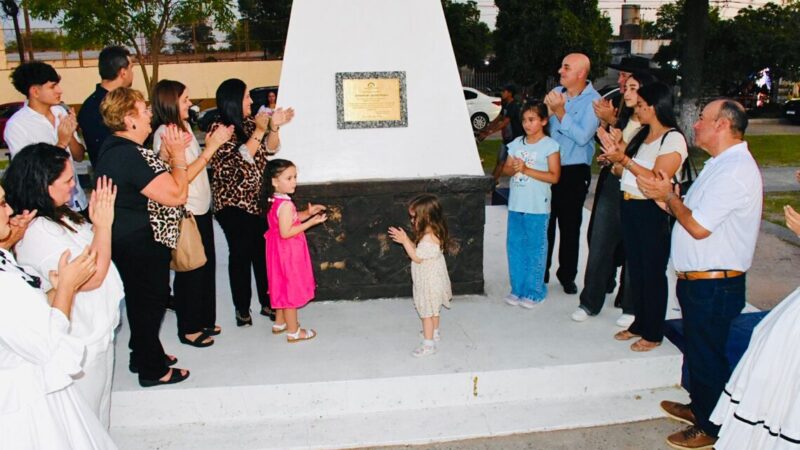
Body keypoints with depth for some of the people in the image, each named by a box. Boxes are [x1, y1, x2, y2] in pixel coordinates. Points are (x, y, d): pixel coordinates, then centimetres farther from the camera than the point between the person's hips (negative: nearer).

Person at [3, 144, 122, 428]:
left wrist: (98, 221, -4)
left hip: (98, 331, 9)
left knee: (99, 410, 27)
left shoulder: (57, 216, 1)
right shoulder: (37, 233, -27)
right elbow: (91, 277, -27)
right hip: (82, 345, -9)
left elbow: (89, 249, 12)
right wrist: (103, 225, -23)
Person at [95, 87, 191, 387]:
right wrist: (178, 156, -16)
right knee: (150, 300, 5)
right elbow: (177, 195, -27)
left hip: (131, 240, 11)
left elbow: (153, 181, 12)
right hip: (141, 244, -11)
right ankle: (152, 370, 22)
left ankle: (144, 354, 42)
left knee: (143, 299, 24)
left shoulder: (115, 148, 6)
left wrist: (168, 154, 1)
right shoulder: (130, 156, -28)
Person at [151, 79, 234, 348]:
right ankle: (189, 329, 21)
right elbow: (182, 177, -23)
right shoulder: (165, 133, -18)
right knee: (191, 270, 4)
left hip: (201, 209, 9)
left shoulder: (183, 125, 8)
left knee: (206, 265, 17)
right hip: (186, 213, -9)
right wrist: (211, 147, -22)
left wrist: (210, 145, 0)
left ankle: (203, 320, 34)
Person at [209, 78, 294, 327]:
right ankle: (242, 309, 18)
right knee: (241, 255, 4)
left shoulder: (249, 123, 6)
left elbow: (270, 149, 7)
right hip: (234, 204, -6)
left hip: (258, 200, 6)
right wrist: (259, 131, -23)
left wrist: (274, 127, -10)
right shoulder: (219, 128, -13)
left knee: (264, 252, 11)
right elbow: (238, 162, -22)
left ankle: (268, 303, 24)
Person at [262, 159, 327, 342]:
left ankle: (279, 323, 35)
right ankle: (293, 332, 13)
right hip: (288, 253, -9)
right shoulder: (286, 204, -25)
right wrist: (311, 222, -25)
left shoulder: (274, 201, 4)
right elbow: (285, 232, -27)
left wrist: (307, 213, 2)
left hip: (280, 251, 10)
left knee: (283, 287, 22)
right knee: (290, 289, 2)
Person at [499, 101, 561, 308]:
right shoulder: (516, 143, 9)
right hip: (515, 205, 5)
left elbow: (554, 176, -12)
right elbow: (506, 169, 11)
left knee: (535, 249, 3)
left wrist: (526, 169, -17)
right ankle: (517, 289, 22)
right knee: (515, 247, 10)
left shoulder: (549, 145, -6)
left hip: (537, 208, -5)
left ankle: (533, 292, 13)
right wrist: (513, 169, -12)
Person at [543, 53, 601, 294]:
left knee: (570, 226, 8)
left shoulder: (593, 100, -10)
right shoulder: (556, 93, 5)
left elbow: (583, 137, -21)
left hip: (574, 172, -4)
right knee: (544, 222, 10)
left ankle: (567, 275, 22)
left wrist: (560, 111, -21)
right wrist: (548, 109, -12)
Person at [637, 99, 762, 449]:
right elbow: (692, 214, 14)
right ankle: (699, 407, 42)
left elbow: (698, 227, -25)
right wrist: (663, 196, 0)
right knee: (696, 350, 24)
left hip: (714, 285, -10)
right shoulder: (721, 164, 12)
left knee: (707, 357, 5)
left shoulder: (735, 171, -22)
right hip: (697, 279, 10)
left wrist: (669, 196, -11)